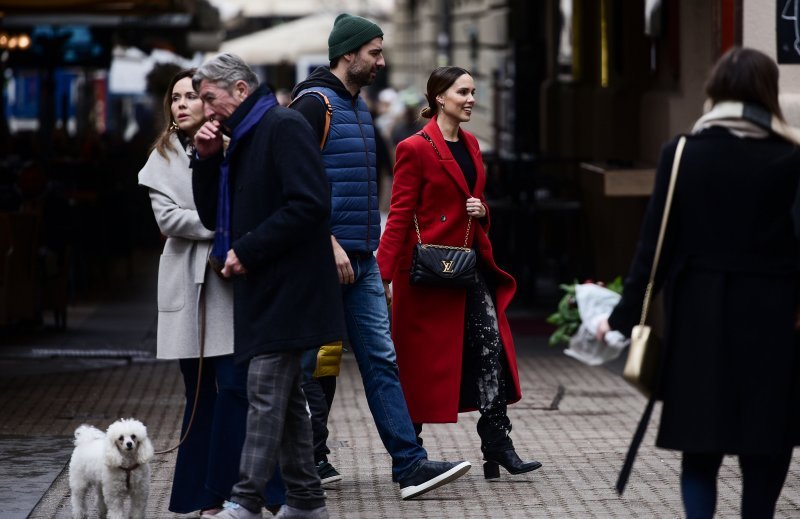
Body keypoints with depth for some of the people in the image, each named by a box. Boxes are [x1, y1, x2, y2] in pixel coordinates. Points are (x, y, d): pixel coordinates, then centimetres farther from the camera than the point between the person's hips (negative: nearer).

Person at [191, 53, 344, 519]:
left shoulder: (284, 127, -11)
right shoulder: (241, 142, 19)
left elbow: (309, 203, -21)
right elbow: (213, 216, 21)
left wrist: (246, 250, -18)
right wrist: (208, 159, 6)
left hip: (287, 287, -10)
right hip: (264, 289, 10)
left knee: (266, 395, -11)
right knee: (286, 397, 12)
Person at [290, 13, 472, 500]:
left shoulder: (359, 107, 17)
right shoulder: (313, 104, -12)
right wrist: (330, 243, -21)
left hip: (361, 259, 9)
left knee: (381, 358, 3)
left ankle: (410, 464, 0)